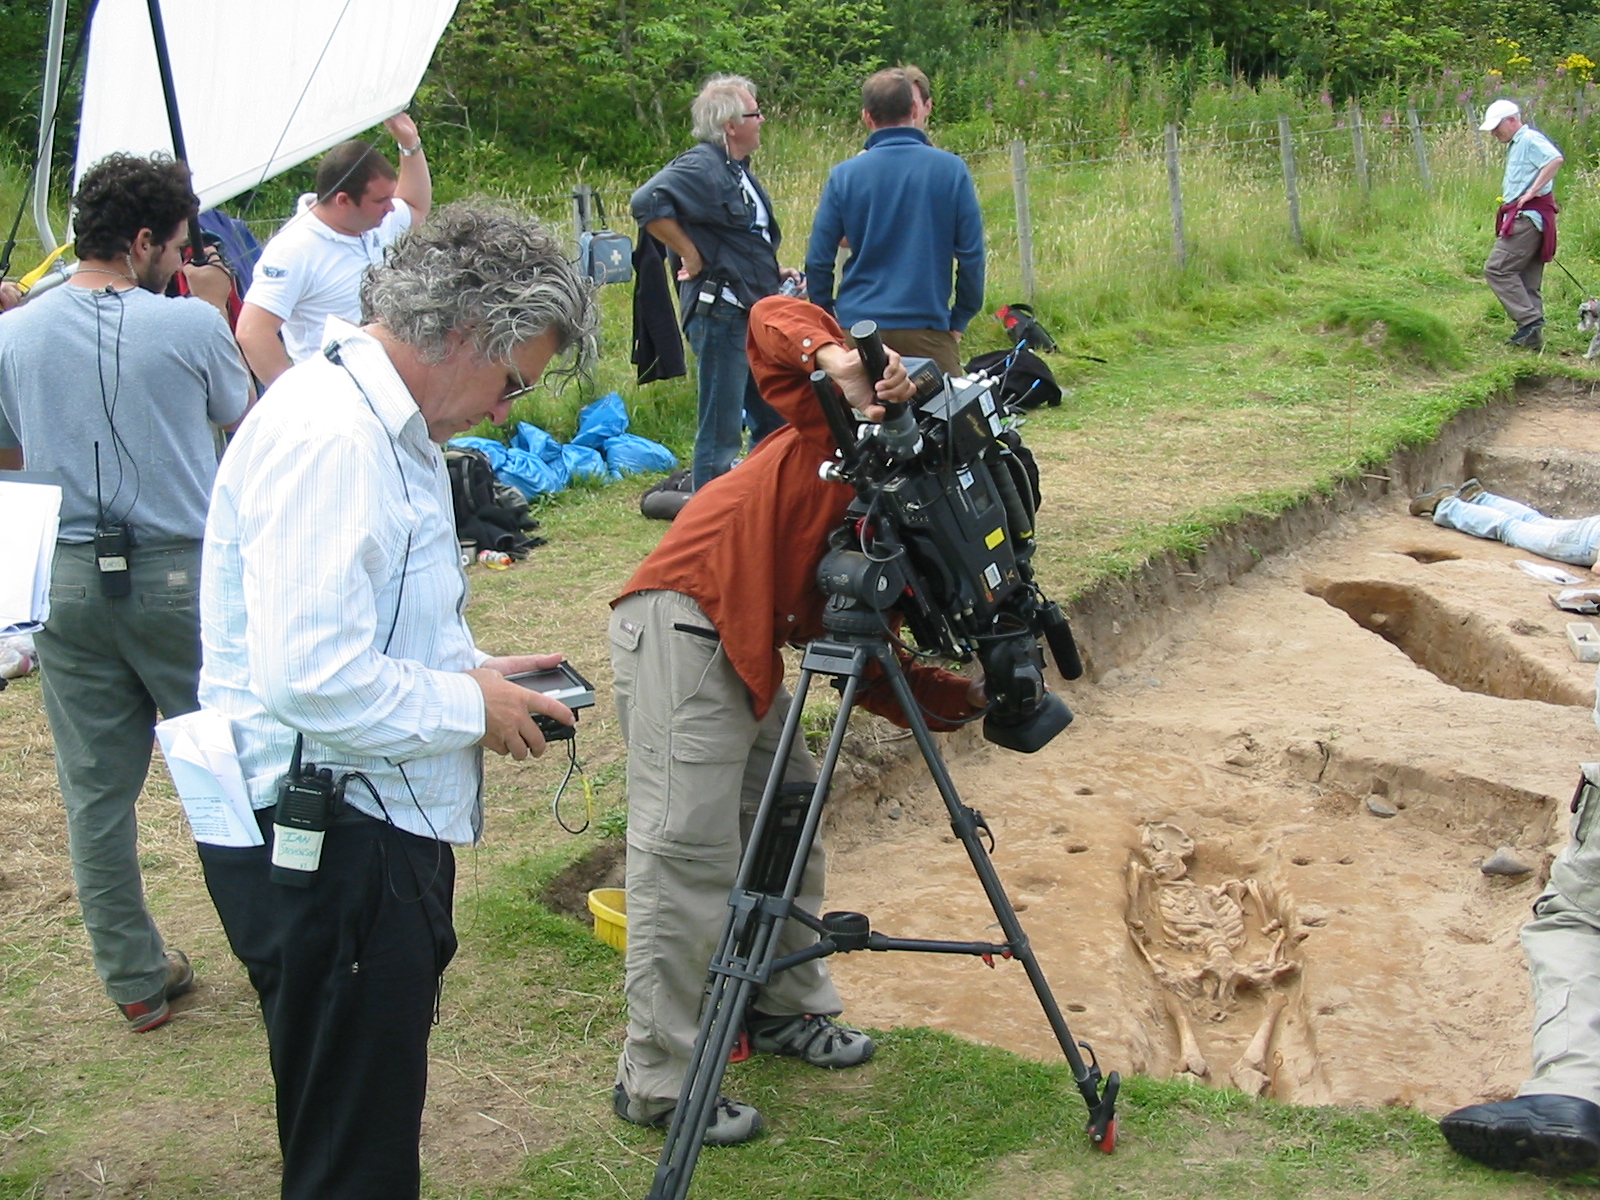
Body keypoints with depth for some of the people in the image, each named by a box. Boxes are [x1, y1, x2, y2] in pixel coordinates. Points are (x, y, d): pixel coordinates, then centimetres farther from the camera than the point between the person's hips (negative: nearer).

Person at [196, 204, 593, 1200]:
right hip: (321, 844, -10)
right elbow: (313, 682, -29)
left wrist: (474, 669, 7)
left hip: (371, 824, 10)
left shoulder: (386, 423, 12)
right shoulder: (331, 437, -22)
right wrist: (469, 706, -14)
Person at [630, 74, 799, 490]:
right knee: (722, 432, -3)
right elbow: (647, 202, -30)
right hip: (720, 313, -10)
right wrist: (691, 256, -22)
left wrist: (773, 273, 14)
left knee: (775, 422, 17)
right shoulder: (702, 167, -14)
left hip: (754, 314, 10)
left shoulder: (737, 170, 17)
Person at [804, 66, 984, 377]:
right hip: (928, 328, -1)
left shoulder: (844, 175, -1)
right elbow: (971, 255, 0)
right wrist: (960, 318, 12)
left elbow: (818, 260, 2)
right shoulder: (951, 169, -3)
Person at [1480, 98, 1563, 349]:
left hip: (1527, 216, -11)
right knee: (1527, 283, 10)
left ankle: (1529, 319, -15)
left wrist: (1532, 192, -23)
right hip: (1526, 218, 11)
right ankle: (1532, 337, 11)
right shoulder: (1516, 145, 23)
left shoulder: (1530, 140, -8)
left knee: (1497, 269, -14)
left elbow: (1556, 159, -26)